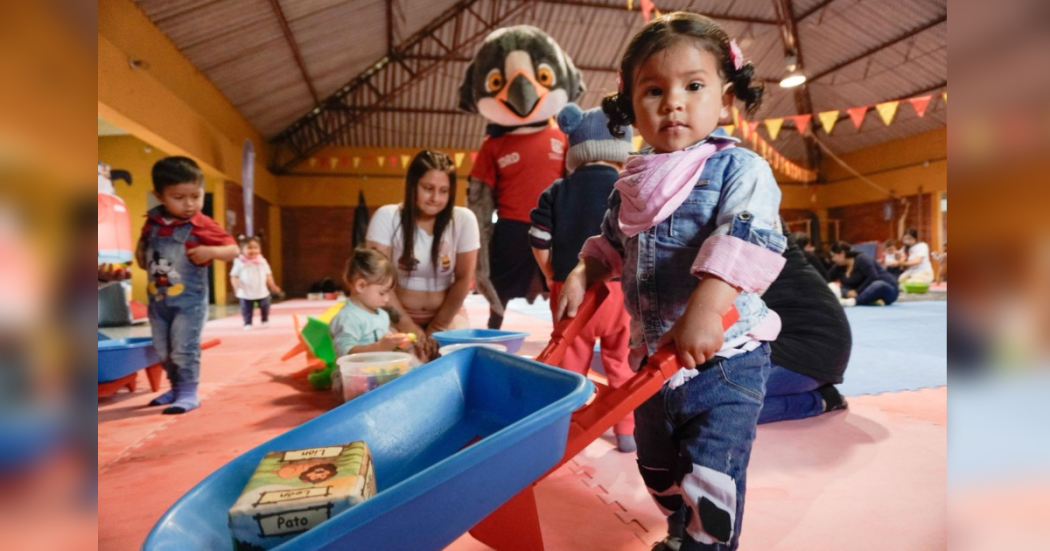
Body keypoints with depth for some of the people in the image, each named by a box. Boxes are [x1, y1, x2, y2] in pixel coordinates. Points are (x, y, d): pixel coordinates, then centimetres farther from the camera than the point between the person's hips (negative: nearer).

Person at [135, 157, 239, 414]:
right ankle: (176, 387, 34)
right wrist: (141, 256, 0)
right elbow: (143, 244, 21)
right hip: (158, 300, 7)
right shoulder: (153, 222, 2)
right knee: (163, 350, 17)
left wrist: (210, 251, -30)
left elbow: (234, 250, -13)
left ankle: (189, 393, 8)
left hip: (189, 301, -6)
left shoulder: (203, 226, -14)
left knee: (184, 349, -4)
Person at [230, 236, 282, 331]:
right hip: (246, 293, -2)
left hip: (262, 292, 2)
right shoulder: (240, 262, -7)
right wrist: (236, 285, -22)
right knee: (247, 309, 4)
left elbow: (268, 275, 7)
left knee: (265, 307, 9)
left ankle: (265, 321, 30)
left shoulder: (262, 261, 1)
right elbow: (234, 276, -4)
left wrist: (272, 286, 1)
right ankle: (247, 323, 21)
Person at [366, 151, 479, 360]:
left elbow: (463, 279, -6)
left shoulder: (464, 219, -8)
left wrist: (436, 329, -10)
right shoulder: (386, 217, -8)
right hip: (399, 315, -1)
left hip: (447, 314, 2)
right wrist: (408, 326, -18)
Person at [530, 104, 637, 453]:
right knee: (621, 362, 11)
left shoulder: (556, 191, 5)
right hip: (617, 288, -2)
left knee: (571, 363, 13)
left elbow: (540, 244, 1)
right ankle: (626, 431, 21)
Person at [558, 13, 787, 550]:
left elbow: (748, 240, -29)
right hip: (652, 354, 7)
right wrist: (582, 275, 0)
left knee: (710, 480, -3)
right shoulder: (632, 183, 5)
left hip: (725, 356, -6)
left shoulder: (739, 169, -13)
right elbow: (612, 244, 17)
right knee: (657, 466, 23)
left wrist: (705, 310, -42)